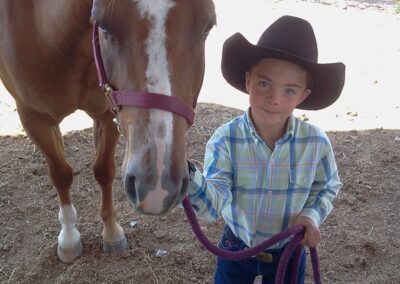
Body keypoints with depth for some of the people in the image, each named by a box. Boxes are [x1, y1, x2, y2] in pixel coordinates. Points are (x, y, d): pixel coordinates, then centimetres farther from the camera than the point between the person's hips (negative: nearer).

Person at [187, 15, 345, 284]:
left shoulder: (316, 142, -19)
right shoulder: (225, 140, -23)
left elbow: (328, 187, 0)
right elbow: (214, 205, -30)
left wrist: (312, 215, -17)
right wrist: (189, 177, -48)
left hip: (289, 250, 1)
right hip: (236, 247, -1)